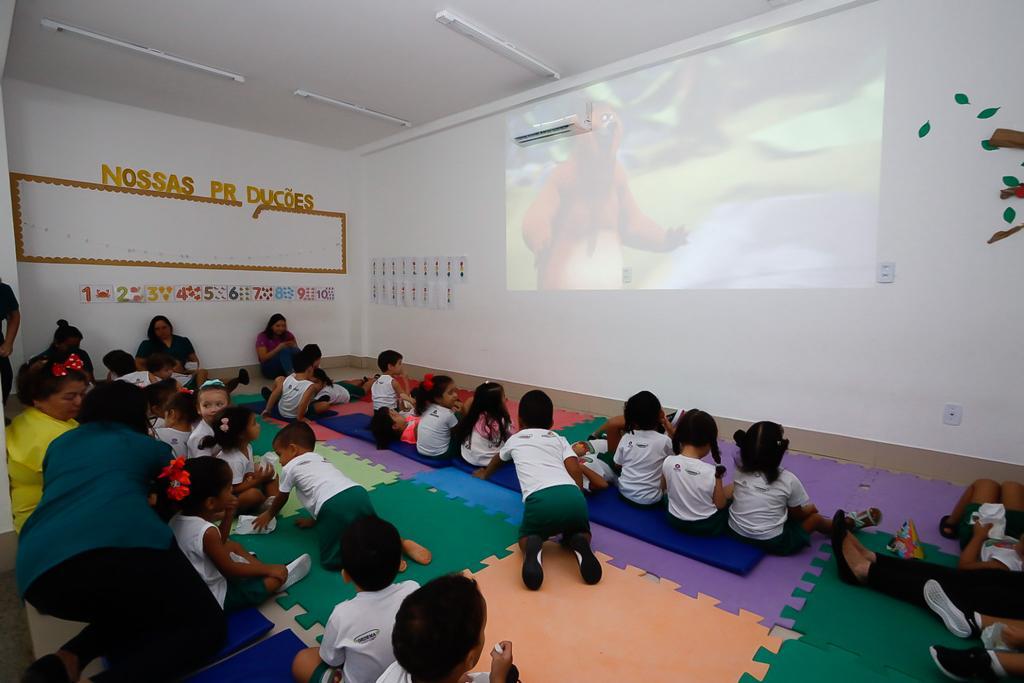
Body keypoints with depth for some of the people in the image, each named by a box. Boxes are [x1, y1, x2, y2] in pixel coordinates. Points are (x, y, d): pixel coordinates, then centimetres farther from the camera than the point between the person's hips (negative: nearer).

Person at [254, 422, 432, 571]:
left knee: (331, 560, 6)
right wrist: (313, 519, 55)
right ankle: (401, 542, 2)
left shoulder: (290, 467, 17)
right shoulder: (320, 459, 34)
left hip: (335, 506, -7)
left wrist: (269, 514, 53)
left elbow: (281, 498, 33)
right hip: (359, 494, 7)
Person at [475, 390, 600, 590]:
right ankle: (579, 545, -4)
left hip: (541, 499, -2)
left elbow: (497, 460, 55)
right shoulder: (559, 439, 30)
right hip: (573, 497, 2)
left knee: (526, 537, 26)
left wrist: (484, 473, 76)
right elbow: (575, 471, 13)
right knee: (581, 532, 31)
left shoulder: (514, 440, 31)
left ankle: (533, 549, -9)